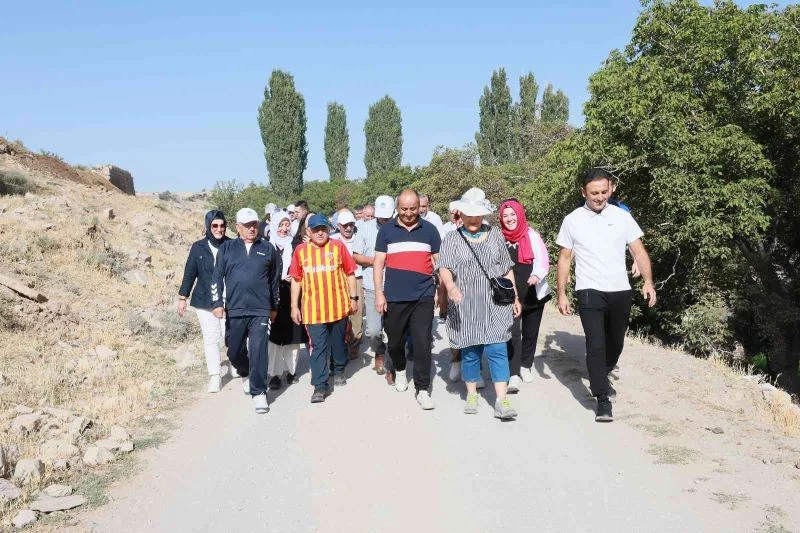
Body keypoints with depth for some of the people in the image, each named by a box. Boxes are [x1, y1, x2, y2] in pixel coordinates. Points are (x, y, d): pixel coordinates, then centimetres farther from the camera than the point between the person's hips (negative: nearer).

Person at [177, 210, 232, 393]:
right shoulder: (198, 247, 3)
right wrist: (182, 297, 7)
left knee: (228, 336, -3)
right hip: (205, 301, 1)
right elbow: (190, 272, 8)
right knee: (210, 338, 3)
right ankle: (214, 376, 12)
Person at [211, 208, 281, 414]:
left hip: (260, 310, -1)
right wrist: (217, 303, -2)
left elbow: (275, 280, 13)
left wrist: (274, 307, 16)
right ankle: (245, 374, 41)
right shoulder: (227, 248, 6)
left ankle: (259, 392, 1)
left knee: (258, 351, -8)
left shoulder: (268, 249, 6)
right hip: (234, 310, 1)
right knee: (234, 351, 11)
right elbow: (217, 278, 7)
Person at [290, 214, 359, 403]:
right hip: (313, 308, 0)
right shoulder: (300, 250, 3)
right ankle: (320, 386, 2)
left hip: (338, 306, 0)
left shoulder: (338, 246, 0)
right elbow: (296, 280, 6)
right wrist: (294, 306, 4)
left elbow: (350, 273, 5)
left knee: (338, 342, 17)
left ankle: (339, 370, 40)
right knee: (317, 347, -2)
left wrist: (353, 298, 3)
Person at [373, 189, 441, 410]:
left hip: (423, 297, -1)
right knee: (395, 341, 13)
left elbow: (438, 262, 10)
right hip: (394, 298, 1)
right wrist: (379, 293, -4)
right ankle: (400, 371, 43)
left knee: (422, 344, -4)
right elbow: (378, 263, 3)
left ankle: (422, 390, 6)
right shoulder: (386, 230, 3)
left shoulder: (429, 229, 5)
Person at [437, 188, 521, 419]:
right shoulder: (452, 238, 3)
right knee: (469, 352, 7)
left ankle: (501, 401, -6)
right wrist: (450, 286, -31)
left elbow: (507, 270, 13)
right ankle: (472, 395, 23)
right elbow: (444, 268, -10)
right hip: (465, 307, 0)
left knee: (497, 350, -6)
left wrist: (515, 297, 9)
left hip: (495, 305, 1)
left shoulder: (495, 235, 9)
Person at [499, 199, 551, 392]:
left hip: (534, 293, 1)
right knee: (513, 333, -12)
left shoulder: (532, 235, -3)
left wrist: (537, 275, -31)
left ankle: (525, 366, 34)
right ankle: (514, 374, -11)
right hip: (510, 295, -1)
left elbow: (542, 259, -12)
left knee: (530, 333, 14)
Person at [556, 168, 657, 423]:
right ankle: (603, 400, -4)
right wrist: (561, 294, -1)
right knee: (596, 344, -11)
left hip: (620, 292, 3)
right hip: (589, 293, -3)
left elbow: (638, 251, 2)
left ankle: (600, 378, 43)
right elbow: (565, 258, 4)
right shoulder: (572, 220, 0)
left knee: (615, 343, 17)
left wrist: (648, 281, -12)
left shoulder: (622, 217, 3)